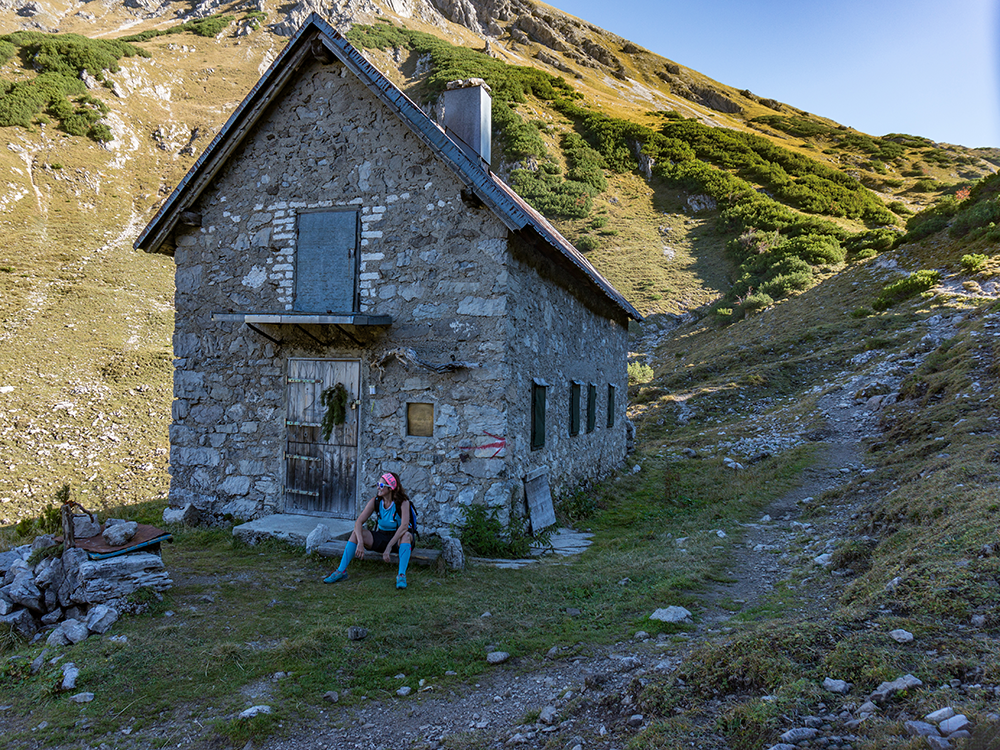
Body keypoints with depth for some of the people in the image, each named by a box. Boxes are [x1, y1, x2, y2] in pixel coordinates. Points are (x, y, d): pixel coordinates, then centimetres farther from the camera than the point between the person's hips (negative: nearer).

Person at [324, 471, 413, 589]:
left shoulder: (403, 502, -19)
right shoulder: (376, 501, -8)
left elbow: (404, 526, -32)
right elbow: (359, 522, -14)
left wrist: (388, 548, -38)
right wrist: (360, 543, -32)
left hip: (398, 540, -4)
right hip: (381, 537, 4)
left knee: (406, 535, -38)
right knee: (356, 533, -20)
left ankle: (401, 575, -43)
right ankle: (341, 571, -20)